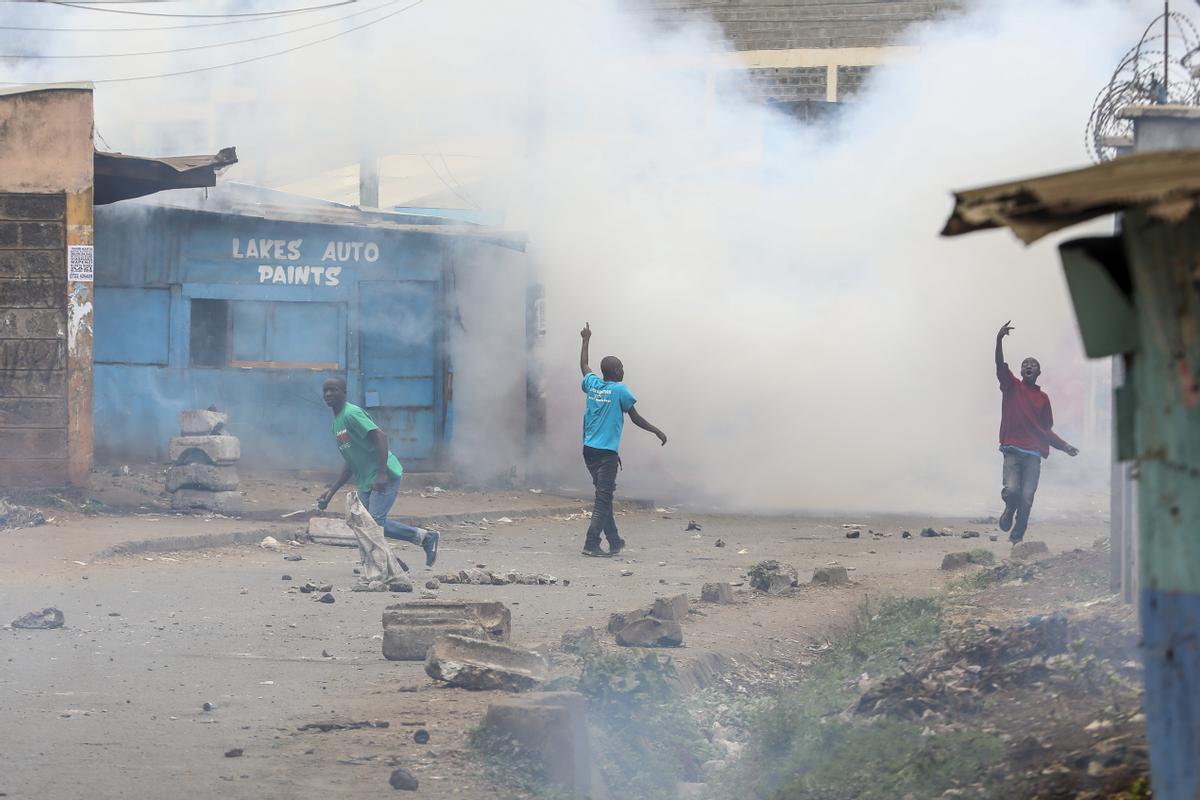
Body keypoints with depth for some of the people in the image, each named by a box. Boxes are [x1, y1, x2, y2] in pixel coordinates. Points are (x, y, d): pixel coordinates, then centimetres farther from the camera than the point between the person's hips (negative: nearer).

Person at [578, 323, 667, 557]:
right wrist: (657, 432, 13)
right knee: (604, 498, -6)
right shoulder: (620, 391, -8)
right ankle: (591, 544, -15)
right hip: (606, 452, -7)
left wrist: (586, 340, 41)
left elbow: (584, 365, 28)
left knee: (604, 496, 16)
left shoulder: (592, 384, 7)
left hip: (589, 449, 7)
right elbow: (635, 418, -1)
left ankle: (614, 540, 25)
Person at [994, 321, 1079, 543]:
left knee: (1026, 499, -5)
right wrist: (999, 340, -23)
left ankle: (1017, 537, 3)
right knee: (1011, 490, -19)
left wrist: (1064, 446, 11)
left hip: (1033, 454, 2)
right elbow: (1000, 365, -8)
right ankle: (1009, 510, 14)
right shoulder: (1012, 386, 9)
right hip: (1013, 451, -2)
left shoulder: (1043, 398, 16)